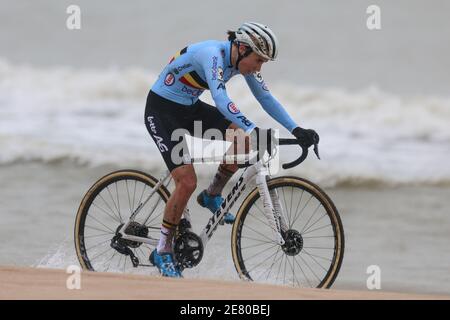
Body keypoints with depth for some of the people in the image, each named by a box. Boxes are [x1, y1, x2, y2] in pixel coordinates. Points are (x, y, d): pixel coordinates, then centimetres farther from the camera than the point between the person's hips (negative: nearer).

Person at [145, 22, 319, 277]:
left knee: (243, 138, -12)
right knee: (187, 183, -18)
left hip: (190, 108, 8)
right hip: (161, 110, -8)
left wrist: (296, 130, -12)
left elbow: (266, 98, 0)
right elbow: (220, 98, -45)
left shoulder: (243, 62, -6)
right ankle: (163, 252, -1)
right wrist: (255, 131, -53)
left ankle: (213, 196, 8)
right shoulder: (213, 54, -31)